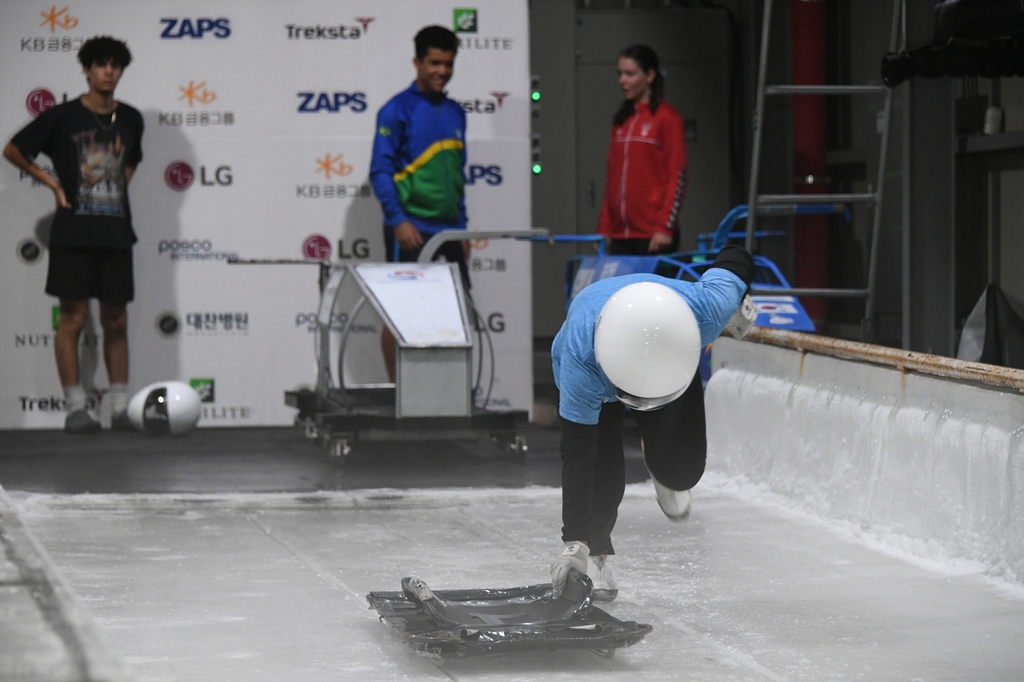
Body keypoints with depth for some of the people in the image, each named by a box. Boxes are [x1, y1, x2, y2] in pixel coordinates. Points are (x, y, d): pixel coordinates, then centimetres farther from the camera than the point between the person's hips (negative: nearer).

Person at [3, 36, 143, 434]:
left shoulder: (130, 119, 8)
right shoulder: (63, 117, -4)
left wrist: (118, 188, 13)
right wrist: (52, 183, 0)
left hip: (116, 233, 4)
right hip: (74, 233, -4)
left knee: (116, 321, 6)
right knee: (73, 318, -3)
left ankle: (120, 407, 11)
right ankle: (75, 408, 1)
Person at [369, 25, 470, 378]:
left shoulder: (455, 113, 13)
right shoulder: (397, 110, -5)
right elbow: (380, 171, -9)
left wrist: (462, 226, 16)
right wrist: (398, 220, -18)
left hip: (448, 229, 6)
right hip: (409, 230, -6)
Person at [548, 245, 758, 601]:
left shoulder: (707, 309, -46)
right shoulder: (580, 362, -48)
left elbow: (734, 260, -22)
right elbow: (578, 454, -39)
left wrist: (738, 305, -1)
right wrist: (576, 539, -40)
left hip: (669, 350, 2)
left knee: (681, 470, -1)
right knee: (601, 471, -16)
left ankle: (664, 476, 36)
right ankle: (592, 551, 10)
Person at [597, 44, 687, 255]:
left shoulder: (667, 117, -3)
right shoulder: (621, 119, 17)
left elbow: (677, 176, -7)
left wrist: (665, 227, -14)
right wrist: (603, 227, 13)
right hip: (620, 234, 6)